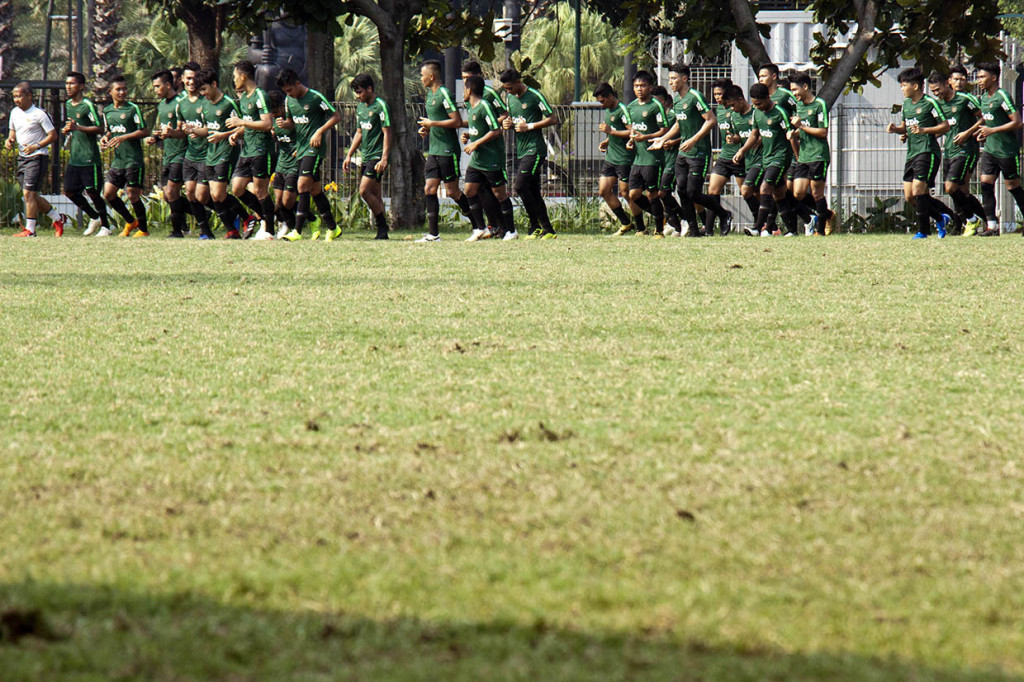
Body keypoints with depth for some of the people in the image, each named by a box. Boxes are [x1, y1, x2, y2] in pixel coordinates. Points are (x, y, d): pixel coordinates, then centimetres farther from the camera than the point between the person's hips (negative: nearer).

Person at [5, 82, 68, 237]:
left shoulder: (39, 114, -12)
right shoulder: (15, 113, 9)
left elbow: (53, 135, -11)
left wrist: (36, 146, -23)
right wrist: (9, 140, 2)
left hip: (37, 157, -8)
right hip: (22, 158, 8)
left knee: (28, 193, -13)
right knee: (31, 196, 9)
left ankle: (30, 229, -7)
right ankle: (58, 218, 25)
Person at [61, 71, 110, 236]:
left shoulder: (88, 105, -11)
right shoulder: (68, 104, 13)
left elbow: (100, 129, -15)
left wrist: (78, 128, -23)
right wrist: (67, 130, 6)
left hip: (89, 157, -8)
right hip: (74, 158, 8)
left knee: (93, 192, -5)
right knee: (69, 191, 6)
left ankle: (105, 226, 7)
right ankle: (94, 218, 23)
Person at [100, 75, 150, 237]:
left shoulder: (133, 108, -7)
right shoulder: (107, 111, 12)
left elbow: (145, 131, -10)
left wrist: (124, 138, -18)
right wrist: (104, 139, 4)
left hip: (133, 159, -6)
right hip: (117, 160, 6)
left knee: (132, 194, -5)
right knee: (108, 193, 1)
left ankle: (143, 229, 11)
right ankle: (130, 221, 20)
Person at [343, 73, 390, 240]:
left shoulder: (380, 106, -11)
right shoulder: (360, 107, 15)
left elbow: (387, 133, -14)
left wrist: (384, 159, -21)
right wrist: (349, 155, 22)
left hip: (377, 156, -9)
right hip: (366, 157, 9)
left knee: (364, 190, -16)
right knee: (375, 195, 7)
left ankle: (383, 227, -8)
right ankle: (382, 231, 9)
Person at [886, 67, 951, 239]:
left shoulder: (930, 102, -9)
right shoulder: (906, 103, 15)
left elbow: (945, 126, -9)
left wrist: (924, 130, -21)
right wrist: (895, 129, 3)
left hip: (927, 152, -9)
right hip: (912, 153, 9)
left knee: (918, 191, -15)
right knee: (909, 196, 5)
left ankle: (923, 230, -6)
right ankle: (940, 218, 21)